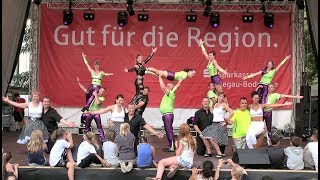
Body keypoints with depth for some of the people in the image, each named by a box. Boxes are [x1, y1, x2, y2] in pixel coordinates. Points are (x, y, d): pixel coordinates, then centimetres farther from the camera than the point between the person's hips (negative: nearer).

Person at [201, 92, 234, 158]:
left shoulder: (224, 105, -3)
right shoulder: (215, 104, 17)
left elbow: (231, 112, -14)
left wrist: (226, 121, -10)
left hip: (220, 124, -7)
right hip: (213, 124, 7)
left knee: (211, 137, -22)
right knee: (204, 136, -9)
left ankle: (220, 153, -10)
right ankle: (209, 152, 1)